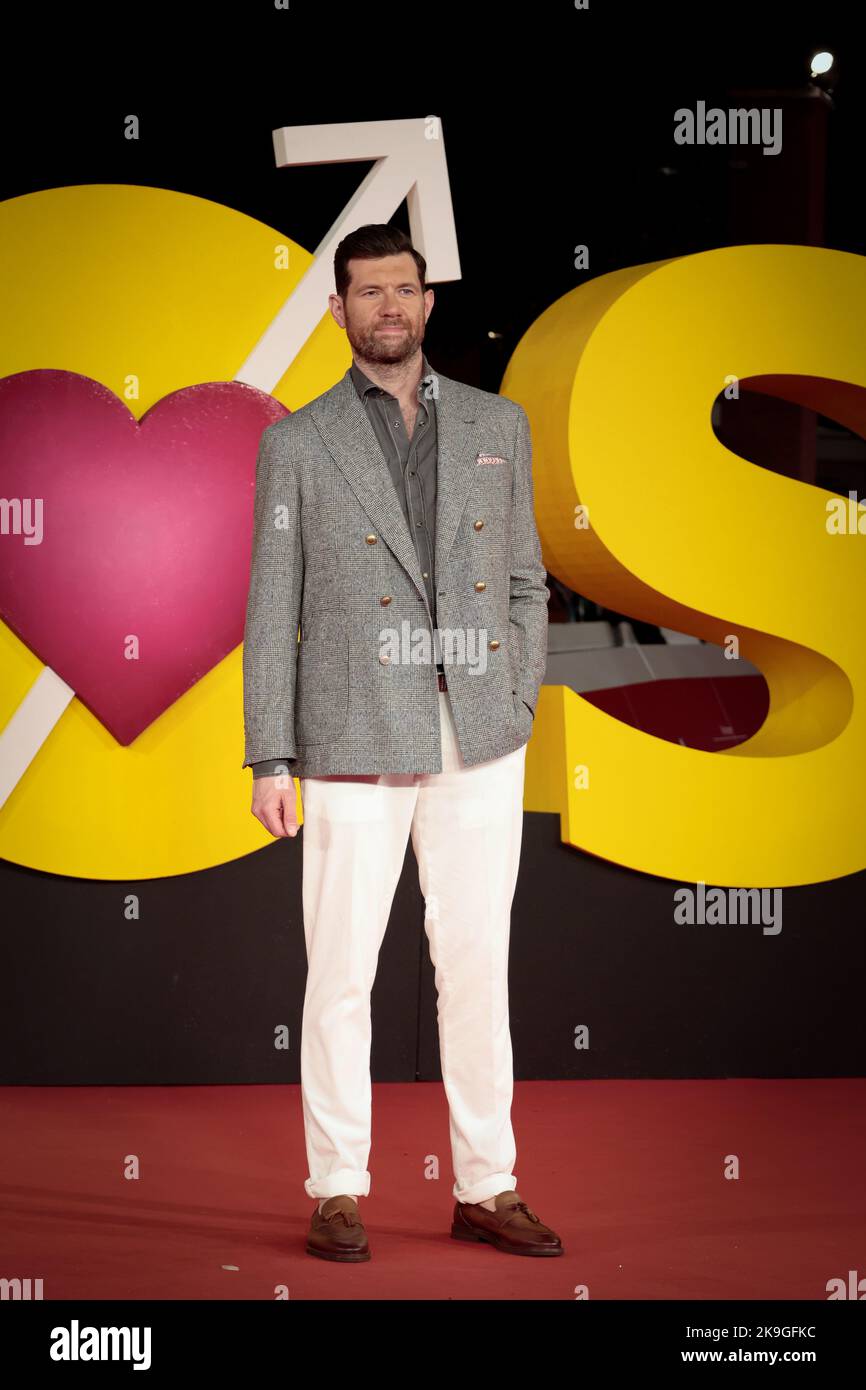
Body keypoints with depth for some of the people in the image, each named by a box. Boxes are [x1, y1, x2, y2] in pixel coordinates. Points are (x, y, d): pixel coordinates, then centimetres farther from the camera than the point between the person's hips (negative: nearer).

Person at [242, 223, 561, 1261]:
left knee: (477, 967, 7)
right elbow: (272, 610, 1)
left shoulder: (497, 425, 10)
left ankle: (485, 1188, 17)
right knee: (341, 972, 3)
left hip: (480, 746, 3)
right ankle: (337, 1192, 15)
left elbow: (525, 581, 14)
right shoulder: (298, 444, 2)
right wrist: (267, 763, -4)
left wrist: (520, 708, 3)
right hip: (356, 746, -2)